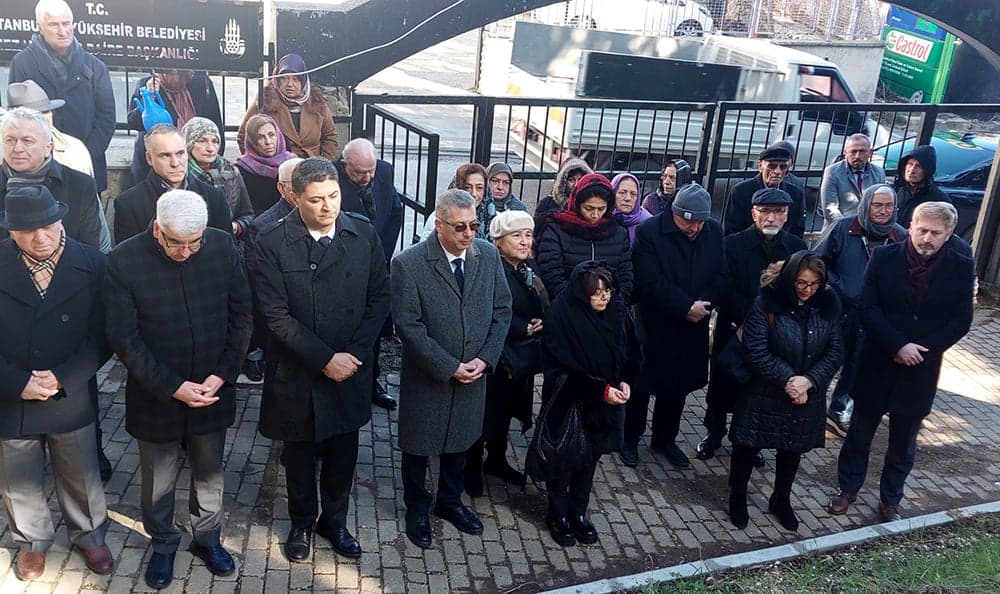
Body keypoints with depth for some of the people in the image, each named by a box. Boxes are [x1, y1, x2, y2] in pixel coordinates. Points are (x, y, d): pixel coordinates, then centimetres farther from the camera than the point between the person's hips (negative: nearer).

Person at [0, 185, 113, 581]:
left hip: (72, 399, -1)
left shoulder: (92, 265, -13)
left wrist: (62, 378, -17)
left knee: (81, 477, 19)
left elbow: (102, 335, -9)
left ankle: (89, 536, 45)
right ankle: (32, 542, 47)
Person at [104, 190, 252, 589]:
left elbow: (240, 316, -4)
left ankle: (208, 538, 43)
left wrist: (220, 377, -12)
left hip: (213, 390, 2)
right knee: (158, 480, 17)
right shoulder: (124, 261, -17)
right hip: (155, 394, -1)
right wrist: (173, 387, -17)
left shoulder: (224, 247, -12)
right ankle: (163, 545, 42)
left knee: (209, 473, 20)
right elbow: (124, 338, -14)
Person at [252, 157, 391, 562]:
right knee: (300, 453, 18)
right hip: (297, 373, -2)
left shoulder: (364, 234, -6)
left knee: (342, 452, 17)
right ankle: (302, 522, 41)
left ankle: (334, 520, 40)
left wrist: (355, 353, -11)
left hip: (351, 369, 2)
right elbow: (276, 315, -15)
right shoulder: (273, 243, -14)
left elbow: (379, 298, -1)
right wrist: (325, 359, -19)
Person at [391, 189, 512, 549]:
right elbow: (408, 326, -20)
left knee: (459, 440, 22)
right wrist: (449, 368, -19)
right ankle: (417, 509, 39)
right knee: (418, 444, 15)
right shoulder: (408, 264, -20)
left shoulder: (489, 255, -6)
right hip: (426, 378, -4)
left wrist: (485, 359, -11)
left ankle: (450, 501, 45)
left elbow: (502, 310, 0)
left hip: (474, 374, 4)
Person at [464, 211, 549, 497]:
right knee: (486, 412, 7)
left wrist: (540, 325, -10)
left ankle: (497, 460, 40)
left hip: (522, 358, 8)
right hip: (496, 358, -8)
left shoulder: (529, 267, 6)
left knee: (506, 410, 22)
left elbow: (544, 308, 10)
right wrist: (525, 328, -18)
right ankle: (472, 467, 26)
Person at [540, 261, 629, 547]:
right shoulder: (561, 316, -23)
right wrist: (602, 390, -25)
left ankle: (578, 511, 35)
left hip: (601, 405, 5)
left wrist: (622, 382, -12)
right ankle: (558, 515, 30)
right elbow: (562, 369, -21)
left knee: (590, 457, 17)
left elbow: (621, 353, 6)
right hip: (568, 403, -5)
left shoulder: (614, 311, -7)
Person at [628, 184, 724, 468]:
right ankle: (630, 438, 26)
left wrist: (704, 304, -13)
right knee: (641, 384, 8)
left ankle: (665, 439, 33)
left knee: (678, 386, 16)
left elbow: (720, 274, 4)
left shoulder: (714, 231, 0)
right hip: (653, 325, -4)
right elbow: (651, 283, -21)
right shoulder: (648, 232, -16)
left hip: (693, 327, 5)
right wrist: (687, 307, -20)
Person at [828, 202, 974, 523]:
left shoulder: (961, 267, -5)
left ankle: (890, 499, 33)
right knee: (859, 434, 14)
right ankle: (848, 489, 32)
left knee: (903, 445, 15)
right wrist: (898, 346, -19)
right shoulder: (884, 258, -8)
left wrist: (921, 351, -15)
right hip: (877, 365, -1)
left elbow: (961, 321, -4)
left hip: (920, 371, 1)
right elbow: (868, 309, -10)